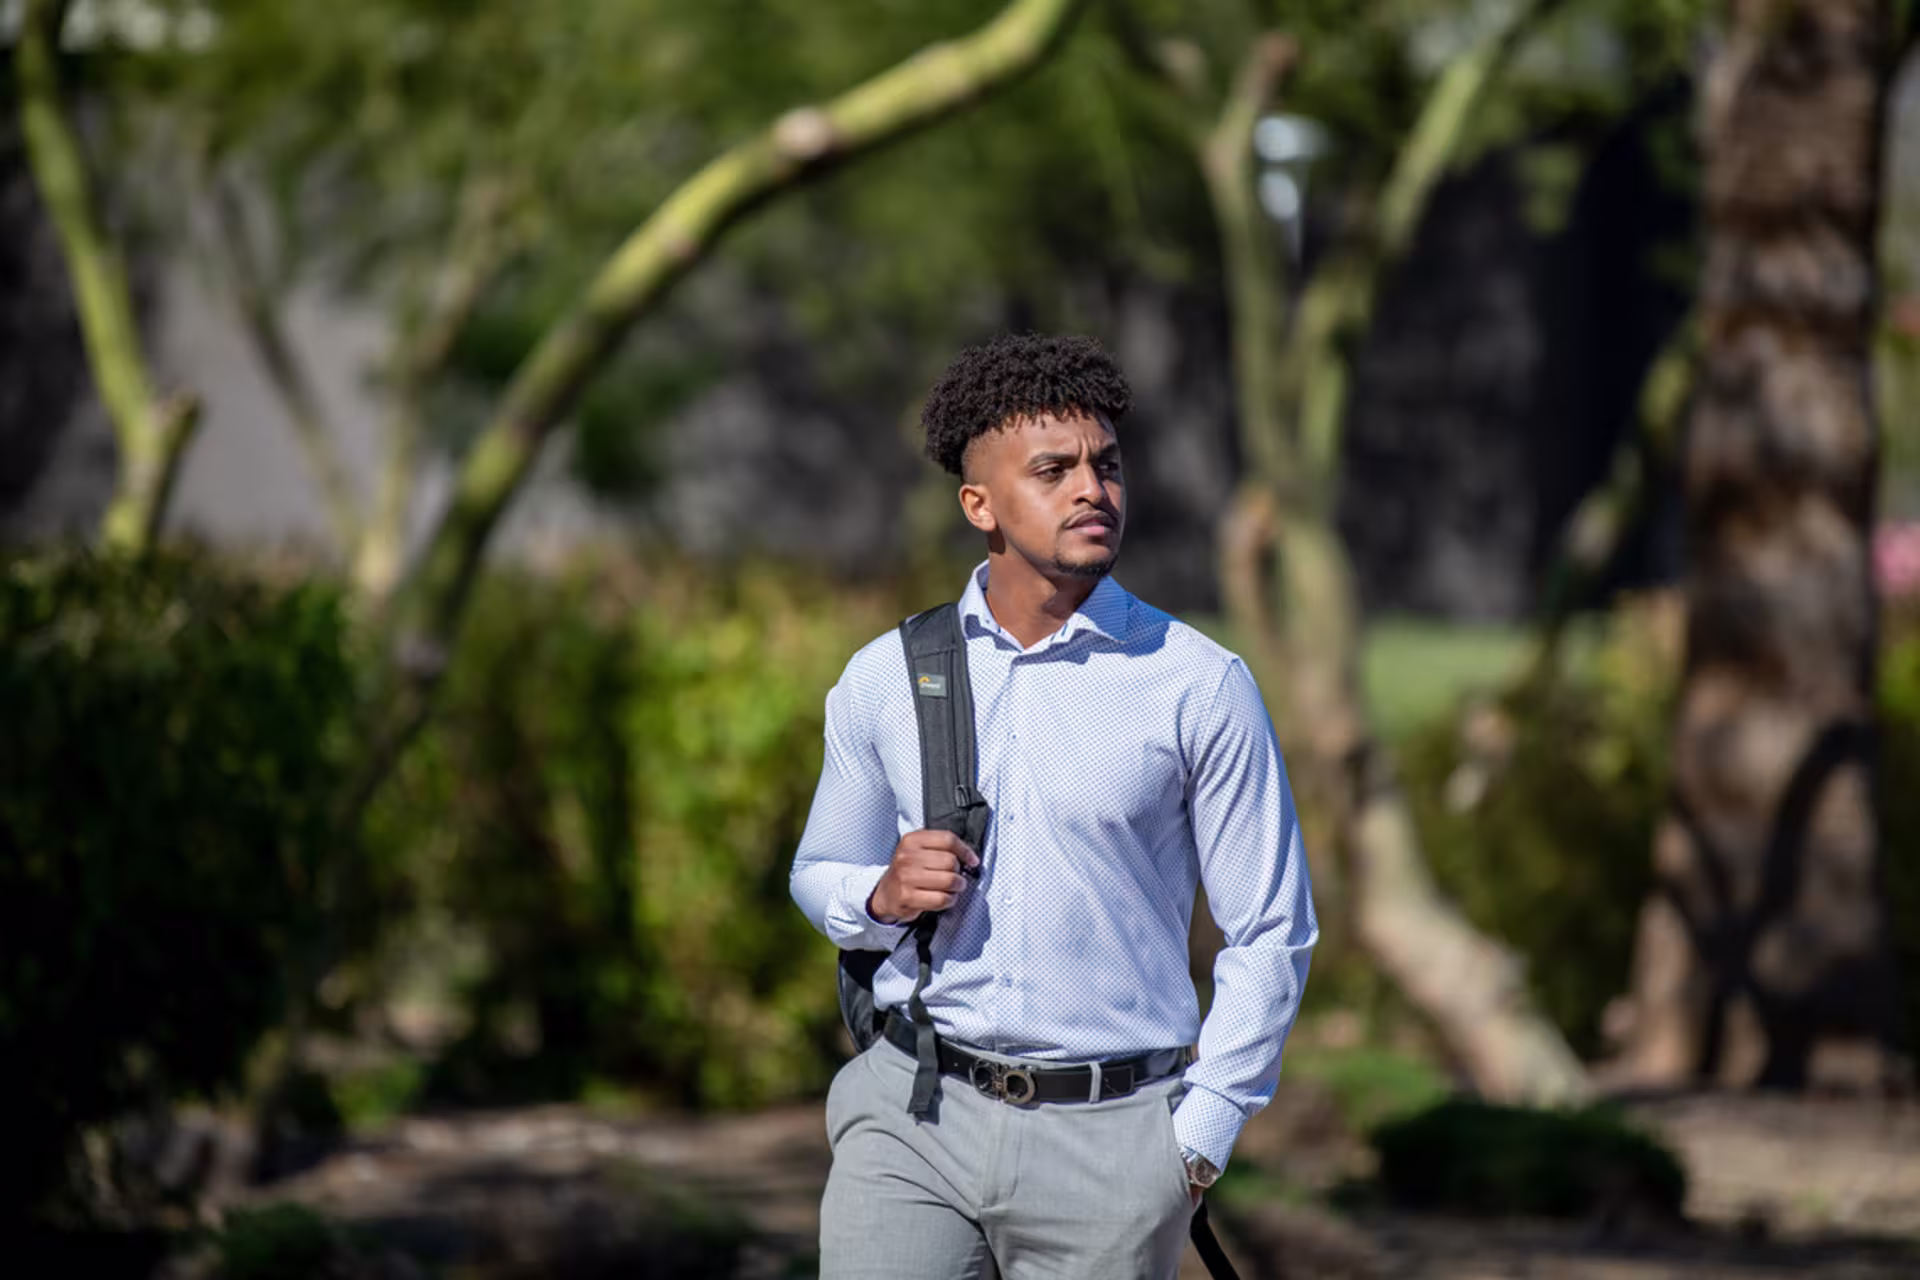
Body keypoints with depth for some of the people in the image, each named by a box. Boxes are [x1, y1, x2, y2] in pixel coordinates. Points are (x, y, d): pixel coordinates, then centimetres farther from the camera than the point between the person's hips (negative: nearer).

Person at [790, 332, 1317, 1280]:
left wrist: (1198, 1141, -2)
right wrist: (882, 898, -2)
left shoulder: (1200, 687, -1)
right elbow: (818, 876, 21)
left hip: (1108, 1133, -1)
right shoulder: (882, 682, 7)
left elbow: (1269, 933, 3)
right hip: (913, 1117, 1)